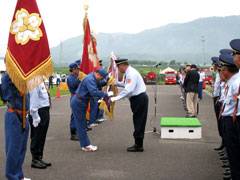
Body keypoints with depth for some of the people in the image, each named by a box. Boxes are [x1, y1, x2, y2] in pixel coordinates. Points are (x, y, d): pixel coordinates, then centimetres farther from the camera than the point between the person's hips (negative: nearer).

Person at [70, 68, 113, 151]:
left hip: (81, 103, 11)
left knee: (82, 123, 12)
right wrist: (106, 94, -33)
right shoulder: (90, 79, -24)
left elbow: (99, 84, 20)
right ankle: (86, 145, 1)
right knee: (81, 124, -4)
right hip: (78, 103, -11)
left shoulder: (93, 78, 7)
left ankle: (85, 144, 18)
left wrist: (107, 80, 4)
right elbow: (94, 92, -35)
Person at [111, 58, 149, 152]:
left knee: (139, 122, -4)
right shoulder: (128, 72, 11)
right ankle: (138, 144, 19)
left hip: (139, 99, -10)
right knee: (137, 122, 13)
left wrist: (116, 98, -25)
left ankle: (138, 145, 2)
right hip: (137, 99, 10)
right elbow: (126, 84, 27)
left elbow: (128, 90, -27)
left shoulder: (131, 73, -20)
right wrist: (116, 83, 13)